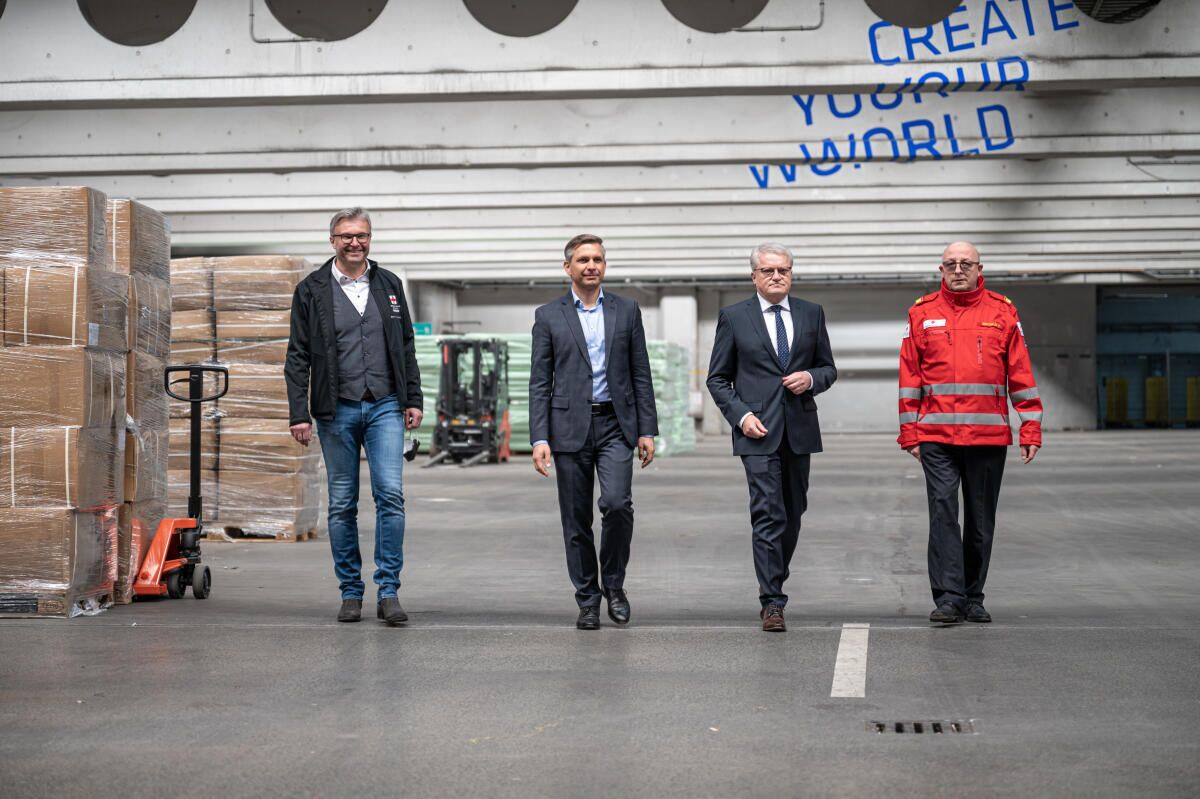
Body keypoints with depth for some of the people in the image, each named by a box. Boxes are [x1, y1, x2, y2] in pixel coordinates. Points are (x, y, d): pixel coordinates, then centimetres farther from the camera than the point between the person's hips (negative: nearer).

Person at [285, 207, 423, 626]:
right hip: (336, 410, -1)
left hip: (385, 406, 1)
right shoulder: (311, 290, 1)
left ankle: (388, 592, -5)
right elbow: (298, 358, -1)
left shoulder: (389, 285, 9)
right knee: (342, 505, 4)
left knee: (390, 494, -10)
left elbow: (406, 347, 13)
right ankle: (351, 592, 14)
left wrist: (413, 399, 7)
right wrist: (298, 414, -8)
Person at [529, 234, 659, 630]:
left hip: (616, 425, 0)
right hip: (570, 427, 0)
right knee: (576, 520, 3)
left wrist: (647, 430, 2)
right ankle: (587, 601, 14)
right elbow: (540, 383, 2)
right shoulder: (548, 316, 4)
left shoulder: (626, 311, 8)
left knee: (617, 503, -16)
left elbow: (641, 375, 8)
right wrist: (539, 438, -7)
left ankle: (613, 584, 5)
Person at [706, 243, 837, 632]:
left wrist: (812, 378, -8)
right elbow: (717, 378, 4)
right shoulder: (733, 317, 2)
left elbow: (828, 368, 15)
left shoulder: (812, 313, 10)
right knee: (768, 514, -11)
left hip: (799, 429, 4)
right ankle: (772, 602, -11)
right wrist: (741, 415, -9)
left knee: (793, 513, 12)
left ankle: (774, 582, 31)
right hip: (758, 429, -4)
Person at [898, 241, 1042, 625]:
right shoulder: (923, 313, 6)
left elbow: (1021, 374, 6)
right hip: (937, 436, -1)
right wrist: (909, 432, 2)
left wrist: (1030, 430, 1)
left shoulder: (1002, 312, 6)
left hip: (989, 435, 1)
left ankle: (973, 598, 18)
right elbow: (910, 375, 7)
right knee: (943, 513, -10)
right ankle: (948, 597, -10)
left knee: (981, 520, 8)